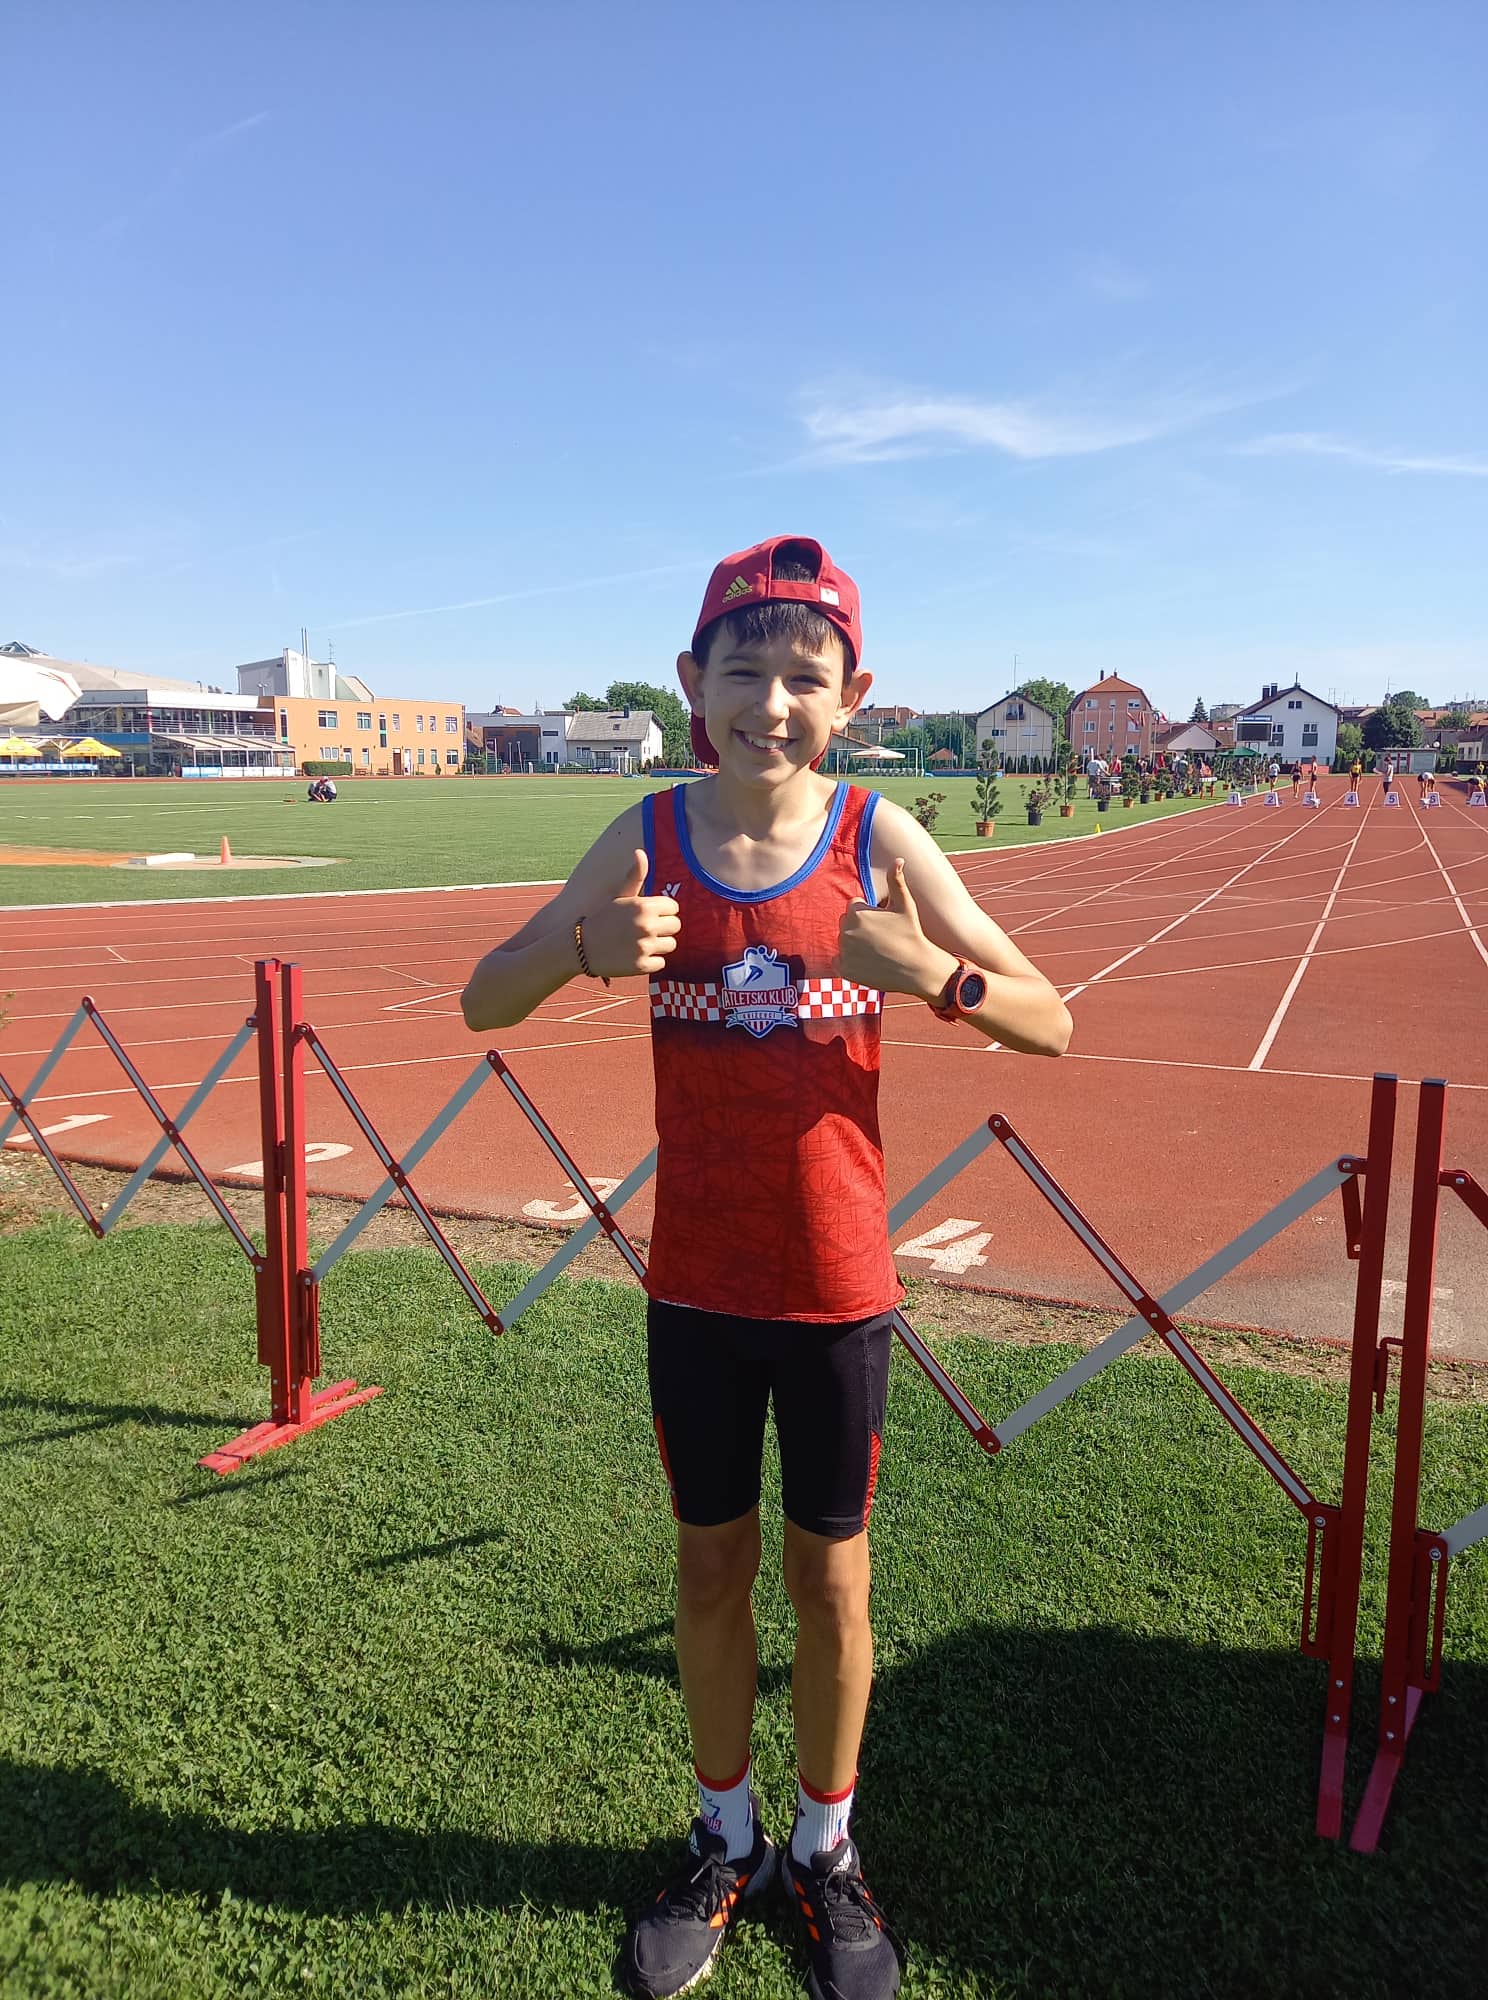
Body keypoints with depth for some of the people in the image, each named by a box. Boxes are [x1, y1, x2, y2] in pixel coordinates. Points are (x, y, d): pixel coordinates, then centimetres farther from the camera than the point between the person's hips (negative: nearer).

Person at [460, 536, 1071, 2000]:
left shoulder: (880, 840, -10)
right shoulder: (646, 840, -6)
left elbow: (1050, 1025, -9)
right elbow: (482, 1002, -4)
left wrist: (929, 972, -29)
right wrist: (587, 948, -25)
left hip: (836, 1284, -1)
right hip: (695, 1280, 1)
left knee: (829, 1574, 15)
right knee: (711, 1563, 17)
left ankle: (825, 1855, 40)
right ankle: (723, 1842, 42)